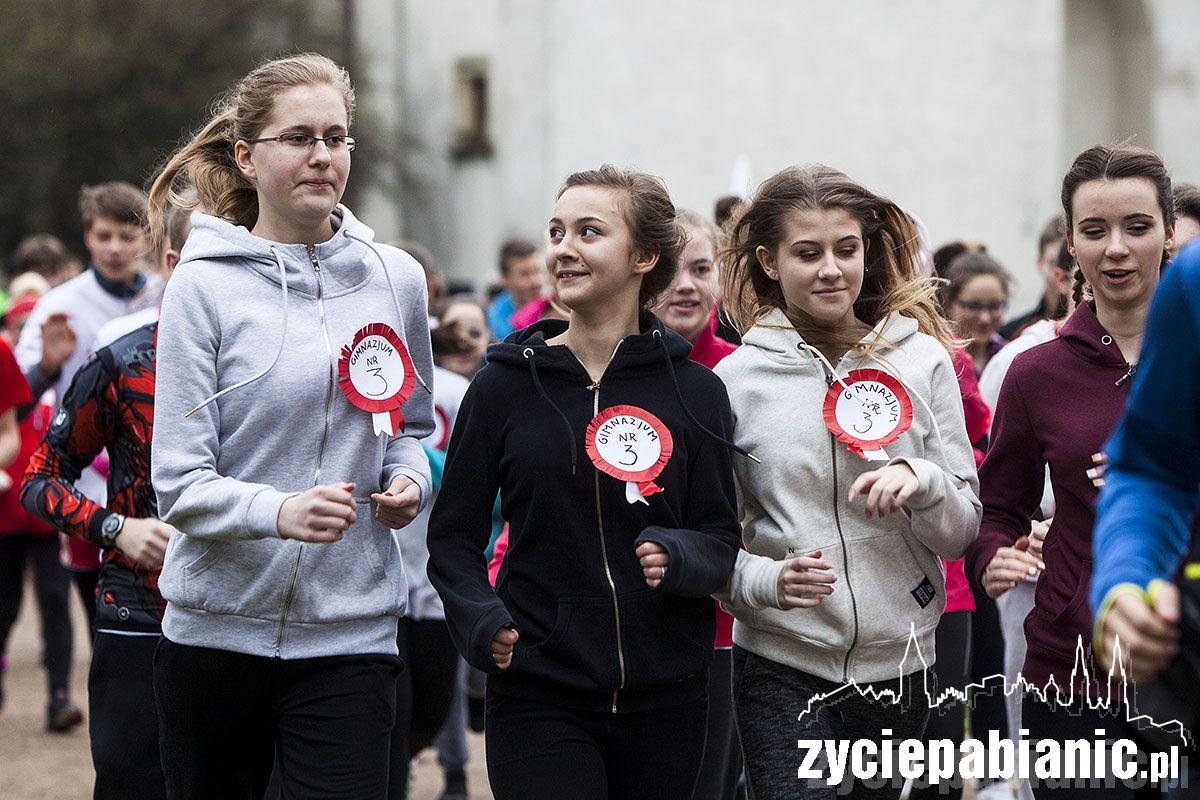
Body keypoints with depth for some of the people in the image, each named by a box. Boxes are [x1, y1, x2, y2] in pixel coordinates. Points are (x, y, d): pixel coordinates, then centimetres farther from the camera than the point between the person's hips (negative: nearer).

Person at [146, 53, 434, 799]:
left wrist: (408, 478, 0)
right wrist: (279, 511, -28)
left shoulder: (395, 278, 7)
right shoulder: (204, 286, -5)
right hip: (217, 628, -1)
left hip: (350, 633, 2)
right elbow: (180, 483, -9)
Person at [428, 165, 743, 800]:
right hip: (539, 694, -1)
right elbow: (453, 537, 6)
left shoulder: (695, 391, 2)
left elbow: (721, 540, 5)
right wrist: (479, 620, -11)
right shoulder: (505, 385, 2)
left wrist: (679, 558, -17)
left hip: (665, 695, 1)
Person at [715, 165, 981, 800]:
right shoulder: (737, 379, -2)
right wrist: (770, 580, -18)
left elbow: (962, 531, 4)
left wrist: (921, 482, -17)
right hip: (782, 668, -2)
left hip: (900, 659, 2)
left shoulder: (923, 361, 2)